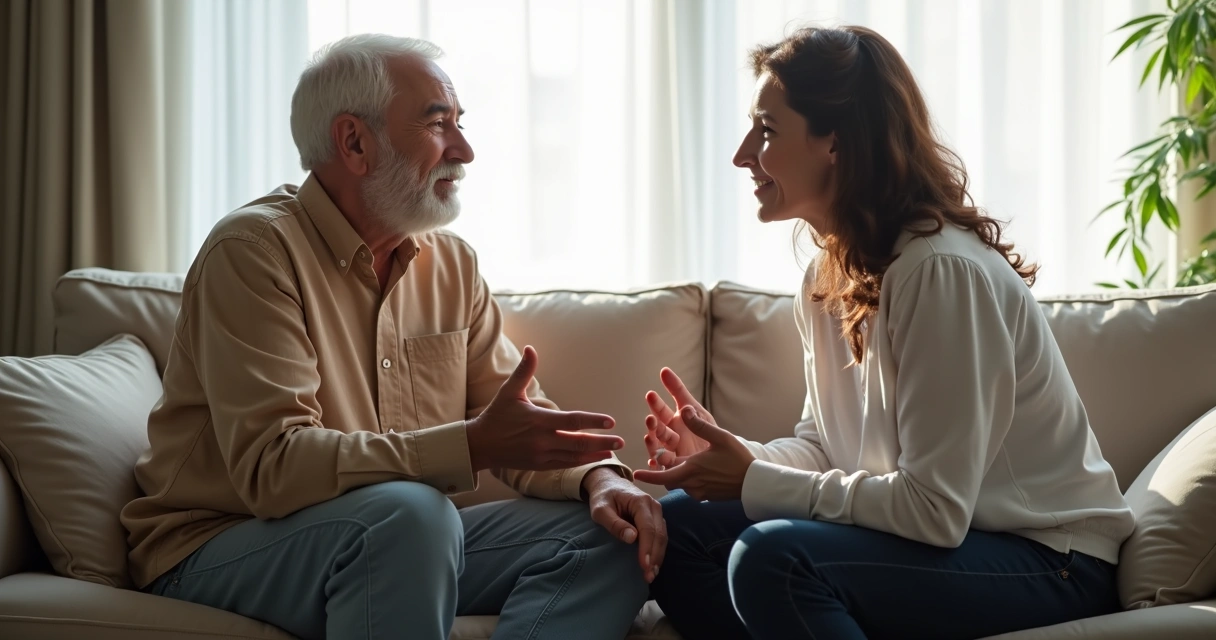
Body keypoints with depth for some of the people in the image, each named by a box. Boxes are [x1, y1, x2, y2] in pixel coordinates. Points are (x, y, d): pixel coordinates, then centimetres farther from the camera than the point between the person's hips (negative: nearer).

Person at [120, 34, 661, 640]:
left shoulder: (451, 264, 8)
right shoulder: (254, 249, -15)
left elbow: (520, 421, 7)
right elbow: (272, 466, -26)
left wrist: (597, 475, -16)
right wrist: (474, 443, -34)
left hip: (395, 544, 7)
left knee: (610, 533, -10)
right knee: (408, 511, -36)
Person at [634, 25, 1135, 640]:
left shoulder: (943, 271, -23)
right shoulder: (828, 274, 5)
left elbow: (934, 510, -24)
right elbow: (822, 445, 11)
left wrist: (754, 483, -19)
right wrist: (732, 457, -9)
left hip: (1049, 565, -8)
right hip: (947, 535, 9)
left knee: (773, 557, -30)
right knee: (678, 525, 0)